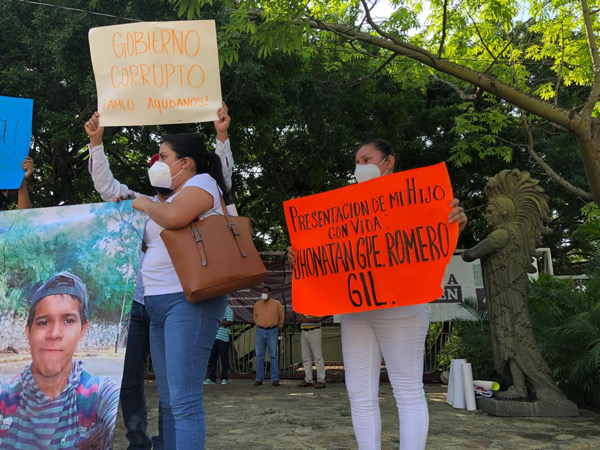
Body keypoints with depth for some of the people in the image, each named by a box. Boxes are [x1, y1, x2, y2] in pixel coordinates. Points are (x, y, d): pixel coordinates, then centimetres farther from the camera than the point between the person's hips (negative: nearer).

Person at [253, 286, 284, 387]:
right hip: (260, 332, 2)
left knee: (273, 356, -3)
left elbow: (282, 317, 10)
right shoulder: (257, 304, 7)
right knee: (259, 356, 2)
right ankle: (259, 379, 7)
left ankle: (275, 379, 0)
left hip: (272, 332, -2)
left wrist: (278, 328, 15)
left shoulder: (277, 304, 0)